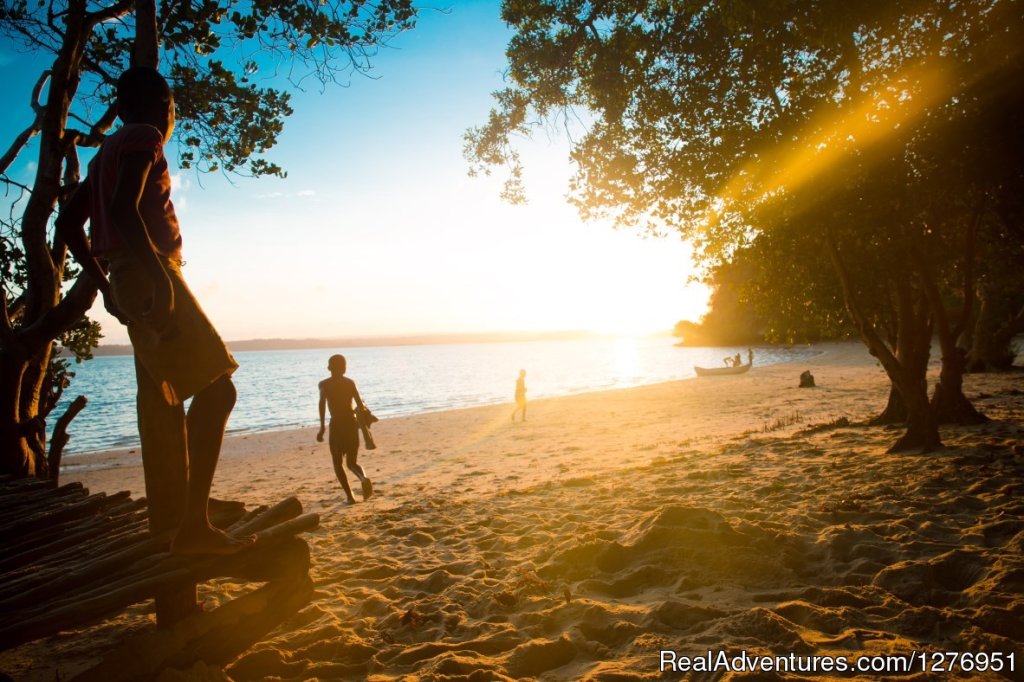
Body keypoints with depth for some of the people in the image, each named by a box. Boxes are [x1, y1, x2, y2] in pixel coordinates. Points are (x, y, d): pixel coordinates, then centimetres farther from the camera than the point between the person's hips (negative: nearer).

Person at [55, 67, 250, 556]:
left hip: (128, 281, 10)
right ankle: (193, 525, -21)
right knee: (216, 387, -15)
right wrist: (157, 274, -26)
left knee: (164, 398, 12)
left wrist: (106, 285, 22)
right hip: (150, 273, -10)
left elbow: (68, 223, 24)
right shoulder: (144, 138, -4)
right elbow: (123, 208, -21)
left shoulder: (109, 149, 23)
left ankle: (169, 518, 19)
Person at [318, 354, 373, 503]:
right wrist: (362, 408, 21)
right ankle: (364, 478, -20)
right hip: (352, 423, 2)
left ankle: (349, 496, 2)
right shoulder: (350, 382, 6)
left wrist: (322, 426, -17)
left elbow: (322, 403, -16)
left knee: (338, 463, 14)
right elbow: (360, 405, -2)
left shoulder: (324, 384, 1)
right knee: (352, 463, 13)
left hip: (336, 425, -2)